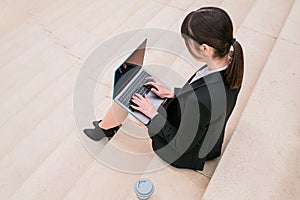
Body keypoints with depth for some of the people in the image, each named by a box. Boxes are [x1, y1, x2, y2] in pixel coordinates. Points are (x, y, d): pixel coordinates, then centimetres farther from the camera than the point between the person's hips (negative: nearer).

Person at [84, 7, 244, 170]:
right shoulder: (231, 64, -18)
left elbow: (180, 146, -26)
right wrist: (173, 93, 0)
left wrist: (153, 114, -16)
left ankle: (103, 128, 33)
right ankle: (107, 126, 38)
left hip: (186, 154, -7)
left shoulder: (200, 99, -43)